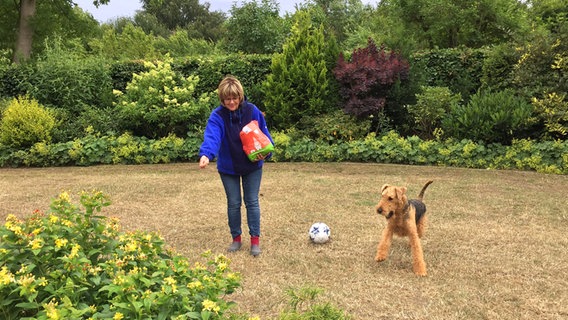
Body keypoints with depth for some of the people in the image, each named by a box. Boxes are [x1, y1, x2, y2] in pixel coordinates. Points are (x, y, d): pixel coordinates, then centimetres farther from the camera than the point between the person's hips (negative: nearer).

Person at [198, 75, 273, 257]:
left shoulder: (252, 111, -12)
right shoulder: (217, 116, -17)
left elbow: (263, 134, -3)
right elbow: (211, 136, -34)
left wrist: (266, 152, -19)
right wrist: (205, 154, -53)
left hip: (252, 166, 0)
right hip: (228, 167, 0)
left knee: (252, 202, 5)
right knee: (233, 203, 9)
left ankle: (255, 239, 16)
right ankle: (236, 238, 26)